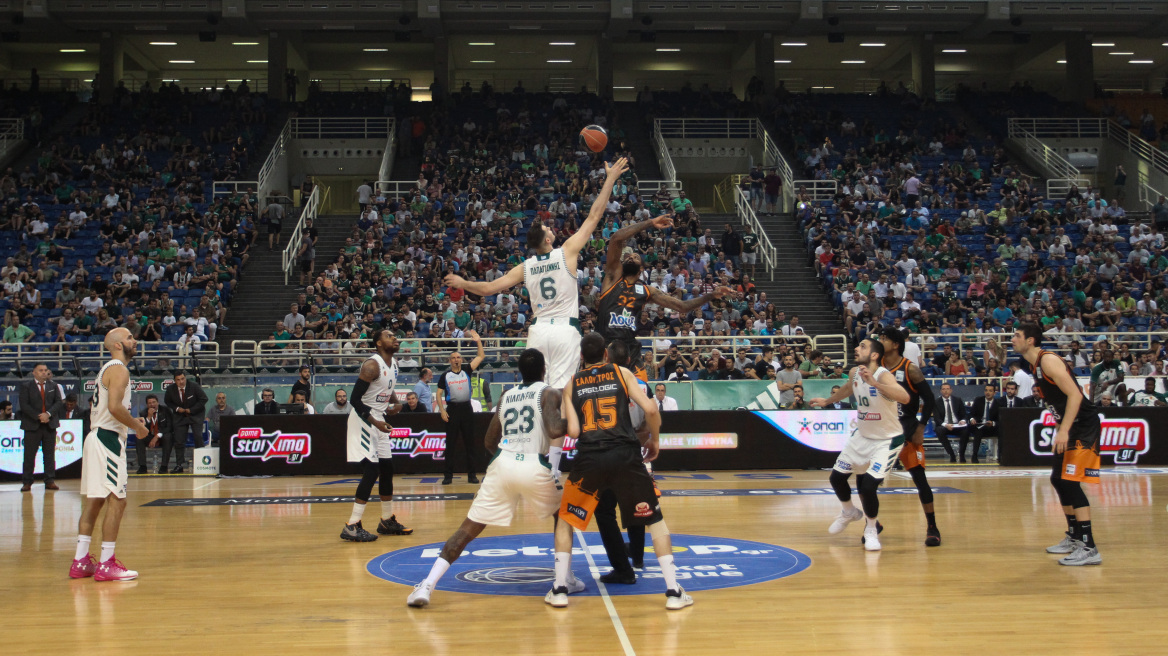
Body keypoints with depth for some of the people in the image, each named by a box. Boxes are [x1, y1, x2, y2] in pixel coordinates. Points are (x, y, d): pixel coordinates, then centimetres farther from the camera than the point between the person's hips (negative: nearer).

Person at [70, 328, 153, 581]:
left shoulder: (108, 369, 19)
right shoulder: (119, 369, -12)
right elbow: (115, 407, -25)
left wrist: (134, 425, 17)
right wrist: (138, 426, -12)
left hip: (97, 437, 10)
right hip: (108, 439, -10)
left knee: (94, 501, 13)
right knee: (116, 502, -7)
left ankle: (81, 561, 18)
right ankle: (106, 565, -5)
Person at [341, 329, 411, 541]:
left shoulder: (394, 364, 7)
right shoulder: (372, 365, -20)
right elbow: (355, 399, -22)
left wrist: (396, 403, 6)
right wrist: (375, 422, -26)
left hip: (379, 420, 9)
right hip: (363, 420, -9)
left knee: (387, 469, 13)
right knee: (372, 471, -14)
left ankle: (387, 521, 26)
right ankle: (351, 526, -10)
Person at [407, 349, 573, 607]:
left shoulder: (506, 396, 19)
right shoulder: (549, 393, 5)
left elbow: (489, 441, 22)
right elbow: (554, 431, -12)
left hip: (502, 464, 3)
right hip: (534, 466, -3)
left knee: (467, 529, 4)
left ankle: (427, 585, -9)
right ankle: (566, 580, 23)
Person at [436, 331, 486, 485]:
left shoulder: (467, 371, 7)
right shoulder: (445, 376, 5)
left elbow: (481, 357, 5)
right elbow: (439, 394, 6)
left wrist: (478, 341, -2)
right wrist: (442, 410, -5)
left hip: (466, 409, 1)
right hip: (452, 409, -1)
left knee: (470, 443, 3)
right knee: (450, 443, 1)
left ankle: (471, 474, 9)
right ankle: (448, 475, 5)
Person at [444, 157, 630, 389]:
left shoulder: (525, 267, 6)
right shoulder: (567, 252, -3)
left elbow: (488, 288, 8)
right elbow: (594, 216, -2)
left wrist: (462, 283, 28)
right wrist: (610, 178, 3)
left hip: (539, 330, 4)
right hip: (565, 329, -4)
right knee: (561, 388, -6)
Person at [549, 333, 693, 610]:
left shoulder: (571, 384, 13)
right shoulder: (622, 373, 11)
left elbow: (573, 431, 2)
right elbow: (650, 410, -1)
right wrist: (654, 440, 15)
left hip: (589, 458, 1)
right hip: (625, 455, 0)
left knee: (565, 521, 21)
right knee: (655, 520, 14)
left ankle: (559, 589, 16)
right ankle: (673, 591, 9)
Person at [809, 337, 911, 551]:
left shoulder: (883, 376, -28)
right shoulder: (854, 373, -6)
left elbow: (905, 398, -48)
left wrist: (874, 383, -58)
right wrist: (827, 401, 34)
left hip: (887, 440, -7)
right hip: (862, 435, 7)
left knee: (868, 486, -17)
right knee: (836, 477, 10)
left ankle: (871, 530, 11)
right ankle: (849, 512, 41)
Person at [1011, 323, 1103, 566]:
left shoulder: (1048, 361, -17)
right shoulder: (1036, 364, 13)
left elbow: (1075, 395, -25)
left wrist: (1064, 431, -29)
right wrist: (1060, 430, 20)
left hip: (1084, 425, -10)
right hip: (1070, 426, 10)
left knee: (1070, 481, -15)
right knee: (1058, 480, 16)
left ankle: (1089, 548, -14)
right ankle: (1074, 537, 28)